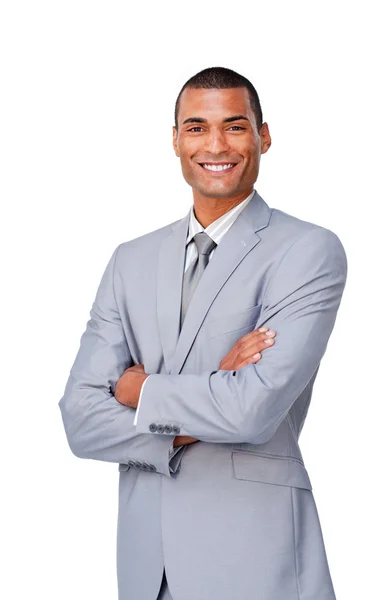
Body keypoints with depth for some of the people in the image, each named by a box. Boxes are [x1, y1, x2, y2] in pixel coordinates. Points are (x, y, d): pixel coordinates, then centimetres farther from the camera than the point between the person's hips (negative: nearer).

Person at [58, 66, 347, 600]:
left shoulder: (310, 251, -9)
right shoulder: (131, 260, 6)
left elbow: (254, 409, -21)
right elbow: (80, 421, -2)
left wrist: (142, 391, -6)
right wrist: (196, 423, -15)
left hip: (255, 555, -4)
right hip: (145, 555, 4)